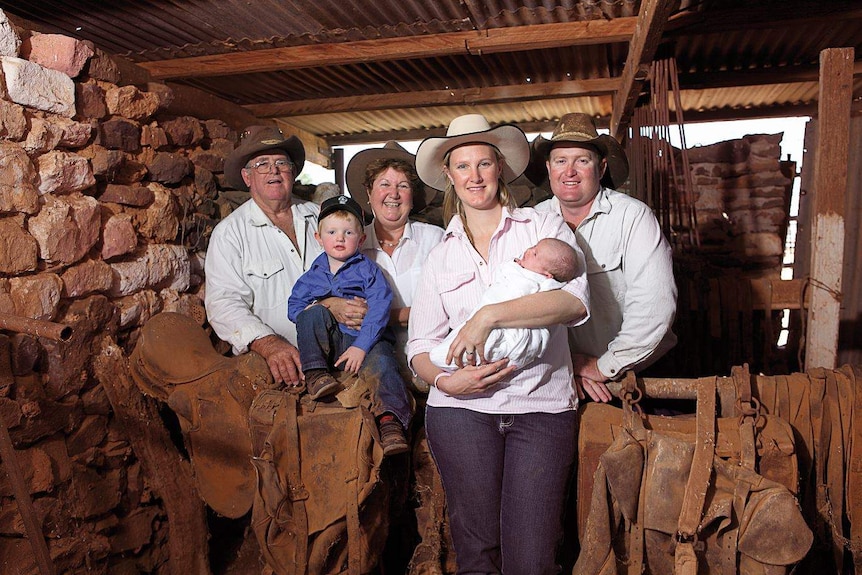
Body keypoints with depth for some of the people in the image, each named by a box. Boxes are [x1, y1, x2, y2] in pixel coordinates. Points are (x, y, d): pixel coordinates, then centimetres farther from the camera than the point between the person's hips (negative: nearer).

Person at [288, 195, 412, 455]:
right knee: (314, 312, -23)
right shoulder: (312, 275, 16)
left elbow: (379, 311, -8)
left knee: (381, 364, -33)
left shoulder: (368, 270, 4)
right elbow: (293, 306, 19)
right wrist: (313, 312, -6)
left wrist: (361, 346, -21)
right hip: (326, 344, 3)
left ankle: (390, 421, -36)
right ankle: (315, 374, -24)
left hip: (365, 339, -2)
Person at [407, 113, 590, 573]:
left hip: (542, 405, -1)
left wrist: (489, 315, -20)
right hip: (462, 408, 2)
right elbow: (420, 345, 9)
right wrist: (444, 381, -12)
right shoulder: (440, 256, 13)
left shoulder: (543, 227, 6)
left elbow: (574, 299, -12)